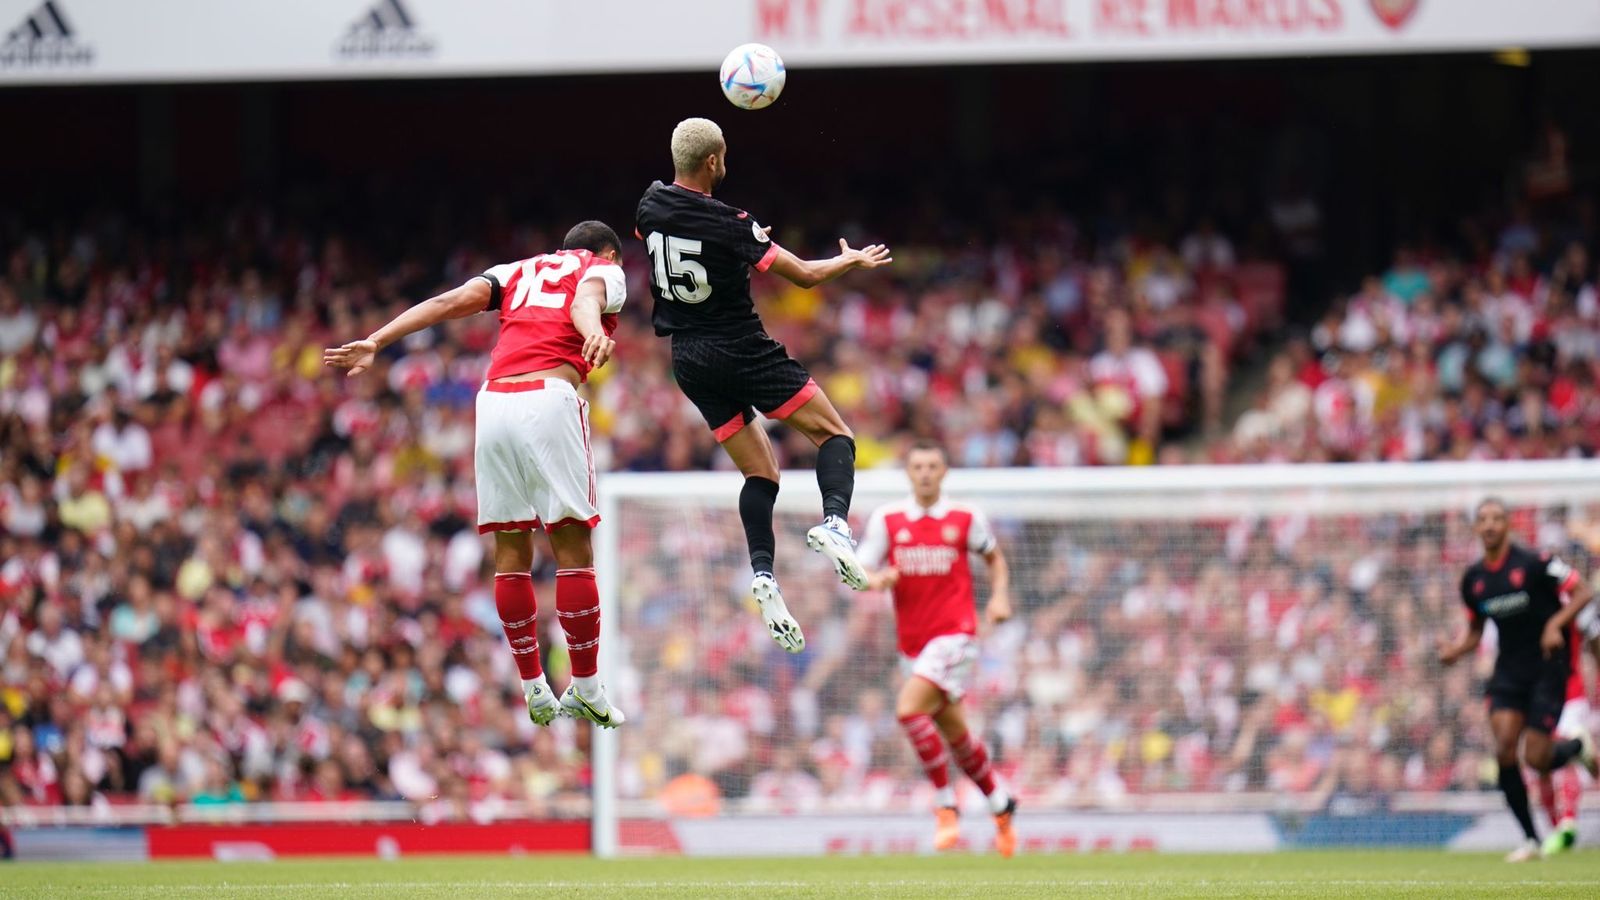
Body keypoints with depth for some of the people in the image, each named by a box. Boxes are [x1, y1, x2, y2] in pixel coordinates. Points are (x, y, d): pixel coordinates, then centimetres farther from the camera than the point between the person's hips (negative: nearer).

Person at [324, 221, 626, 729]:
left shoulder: (519, 271, 30)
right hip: (550, 397, -5)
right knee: (572, 544, 1)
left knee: (511, 548, 10)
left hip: (494, 400, 5)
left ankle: (534, 691, 12)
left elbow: (450, 301, 14)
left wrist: (374, 343, 8)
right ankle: (586, 691, 2)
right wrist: (595, 334, -31)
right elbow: (586, 301, -9)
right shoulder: (604, 270, 17)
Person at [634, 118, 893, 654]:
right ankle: (835, 521, -25)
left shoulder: (651, 208, 0)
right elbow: (806, 276, -9)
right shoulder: (729, 225, -16)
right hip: (741, 350, -6)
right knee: (834, 434, 3)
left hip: (688, 360, 6)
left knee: (760, 473, 11)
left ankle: (763, 575, -10)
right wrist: (850, 260, 12)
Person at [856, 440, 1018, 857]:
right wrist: (878, 580, -23)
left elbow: (995, 557, 17)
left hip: (955, 634, -4)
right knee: (953, 732, 13)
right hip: (912, 642, 4)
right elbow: (861, 575, 1)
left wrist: (1000, 596, 0)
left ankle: (946, 805, -14)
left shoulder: (966, 519, -1)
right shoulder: (887, 520, 3)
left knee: (909, 708, -24)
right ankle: (1000, 805, 33)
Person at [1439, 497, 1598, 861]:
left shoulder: (1534, 564, -12)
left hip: (1548, 666, -4)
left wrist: (1555, 624, -23)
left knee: (1536, 759, -11)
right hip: (1509, 670, 4)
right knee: (1504, 750, -14)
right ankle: (1530, 838, -1)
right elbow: (1475, 630, 18)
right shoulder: (1473, 579, 5)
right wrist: (1456, 650, -3)